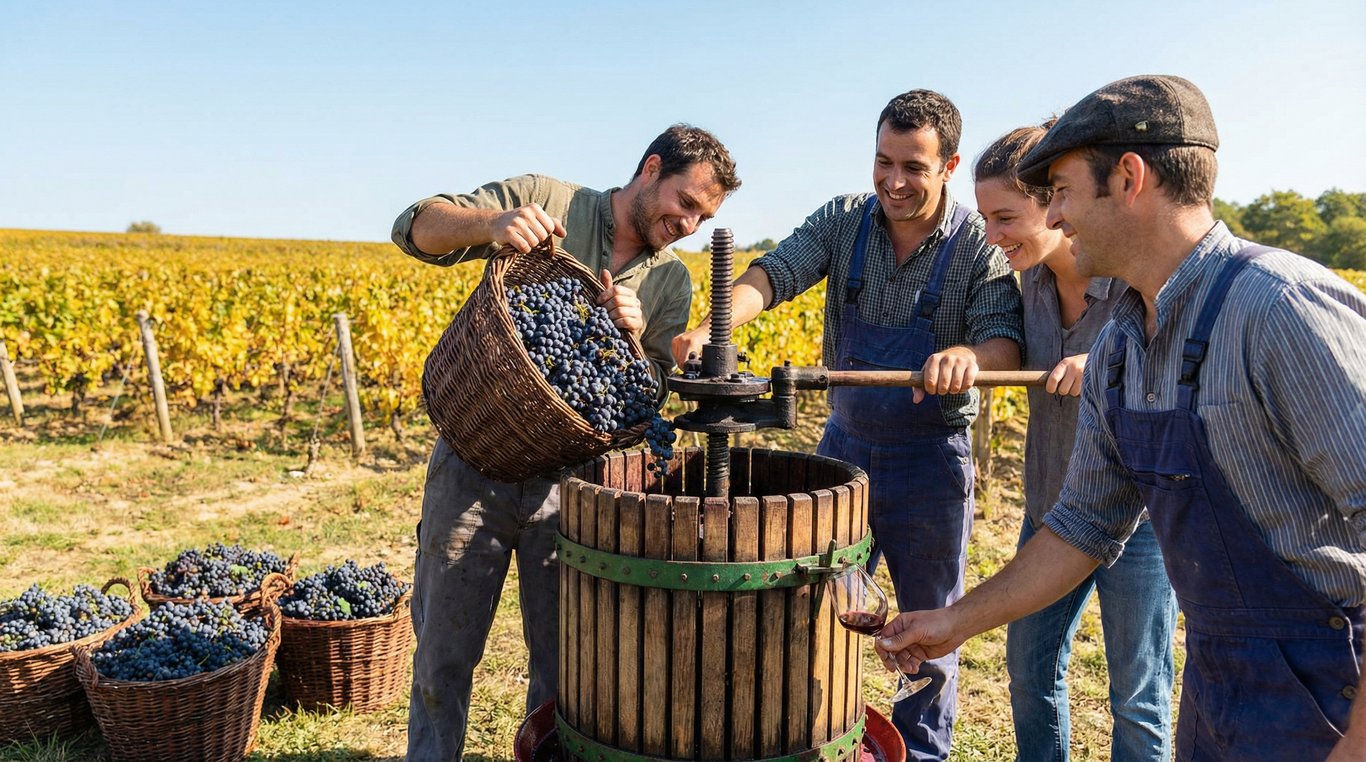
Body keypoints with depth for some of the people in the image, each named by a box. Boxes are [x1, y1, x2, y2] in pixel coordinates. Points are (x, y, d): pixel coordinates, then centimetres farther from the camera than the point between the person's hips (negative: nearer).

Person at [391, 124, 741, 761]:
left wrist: (630, 338, -15)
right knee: (444, 651, 10)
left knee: (567, 660, 12)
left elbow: (652, 394, 4)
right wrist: (493, 222, -26)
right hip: (476, 463, -2)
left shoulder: (670, 283, 7)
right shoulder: (543, 199, -2)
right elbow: (415, 228, -7)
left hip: (569, 477, 3)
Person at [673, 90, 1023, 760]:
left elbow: (1006, 344, -20)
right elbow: (774, 273, -18)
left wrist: (967, 355, -44)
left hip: (931, 460, -3)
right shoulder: (843, 221, -5)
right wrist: (711, 327, -37)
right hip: (844, 445, 3)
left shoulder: (980, 245, -12)